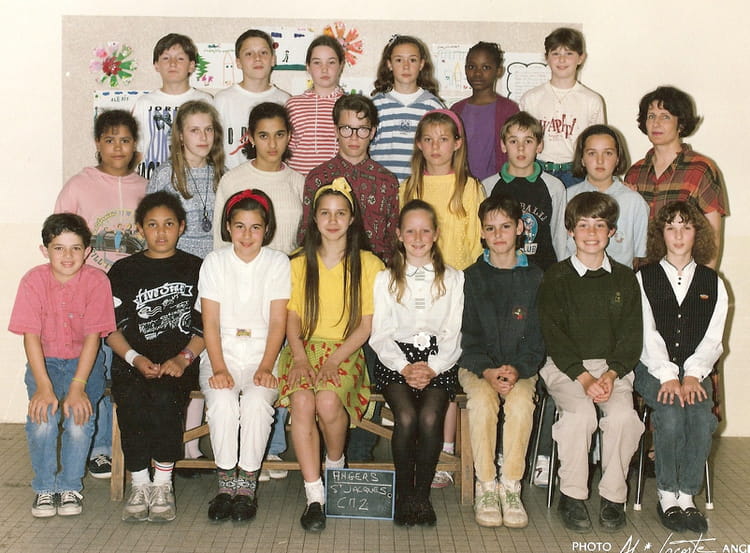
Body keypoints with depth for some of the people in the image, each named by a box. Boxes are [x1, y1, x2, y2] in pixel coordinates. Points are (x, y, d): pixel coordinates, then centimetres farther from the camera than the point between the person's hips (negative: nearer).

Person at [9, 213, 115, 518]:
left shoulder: (97, 281, -14)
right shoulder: (33, 281, -11)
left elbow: (93, 336, -17)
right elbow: (31, 336, -15)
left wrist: (77, 387, -27)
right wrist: (43, 386, -27)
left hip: (84, 360, -1)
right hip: (44, 360, 1)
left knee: (79, 416, -25)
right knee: (42, 416, -24)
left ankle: (70, 487, -2)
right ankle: (44, 487, -2)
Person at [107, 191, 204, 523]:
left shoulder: (195, 269, 12)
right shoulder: (124, 271, 15)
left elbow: (207, 327, 6)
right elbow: (111, 328, 8)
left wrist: (183, 358, -11)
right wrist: (135, 359, -10)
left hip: (181, 362, -1)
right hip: (134, 361, 1)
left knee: (164, 397, -32)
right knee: (130, 400, -31)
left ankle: (163, 485, -18)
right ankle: (140, 484, -16)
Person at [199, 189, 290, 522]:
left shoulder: (278, 263, 4)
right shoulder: (214, 262, 5)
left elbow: (278, 322, -1)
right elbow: (210, 322, -1)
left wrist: (266, 367, -14)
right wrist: (219, 368, -14)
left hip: (262, 354, 0)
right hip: (222, 354, 1)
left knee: (257, 402, -30)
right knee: (222, 401, -29)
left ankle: (247, 486, -15)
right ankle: (226, 485, -15)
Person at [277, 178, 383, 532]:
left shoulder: (368, 264, 5)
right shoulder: (299, 263, 13)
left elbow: (367, 324, 0)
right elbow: (292, 317, 7)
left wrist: (335, 360, -13)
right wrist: (300, 357, -11)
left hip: (346, 351, -1)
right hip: (306, 347, 2)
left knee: (328, 400, -32)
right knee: (302, 400, -30)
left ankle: (336, 464, 0)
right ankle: (314, 495, -25)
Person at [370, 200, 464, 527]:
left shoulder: (453, 279, 11)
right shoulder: (386, 279, 11)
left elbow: (454, 336, 5)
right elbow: (380, 336, 4)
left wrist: (432, 368, -12)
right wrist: (404, 367, -13)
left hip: (439, 362, 0)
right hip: (395, 360, 0)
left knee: (430, 417, -28)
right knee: (406, 417, -28)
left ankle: (422, 493, -10)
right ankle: (403, 494, -10)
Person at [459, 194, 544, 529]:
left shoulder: (534, 278, 7)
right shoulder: (472, 278, 6)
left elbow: (538, 336, 3)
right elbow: (467, 336, 1)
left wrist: (517, 370, -15)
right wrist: (488, 370, -16)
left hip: (522, 366, 0)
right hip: (476, 365, 0)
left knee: (521, 400, -31)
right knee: (483, 399, -31)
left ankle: (511, 488, -22)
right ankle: (485, 488, -22)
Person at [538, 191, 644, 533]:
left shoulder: (624, 279, 11)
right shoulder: (556, 278, 3)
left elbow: (632, 336, 5)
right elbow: (554, 335, -5)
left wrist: (611, 375, -12)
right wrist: (584, 378, -16)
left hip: (613, 366, 2)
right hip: (564, 366, -2)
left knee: (623, 415, -27)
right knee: (580, 412, -30)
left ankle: (613, 497, -11)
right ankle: (571, 497, -14)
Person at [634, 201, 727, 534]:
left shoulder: (712, 283, 11)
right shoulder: (644, 278, 6)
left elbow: (712, 339, 3)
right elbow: (647, 335, -3)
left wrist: (692, 375, -13)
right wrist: (668, 377, -16)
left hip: (695, 370, 2)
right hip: (654, 368, -2)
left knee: (702, 416, -28)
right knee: (670, 412, -30)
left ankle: (686, 496, -17)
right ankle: (667, 496, -17)